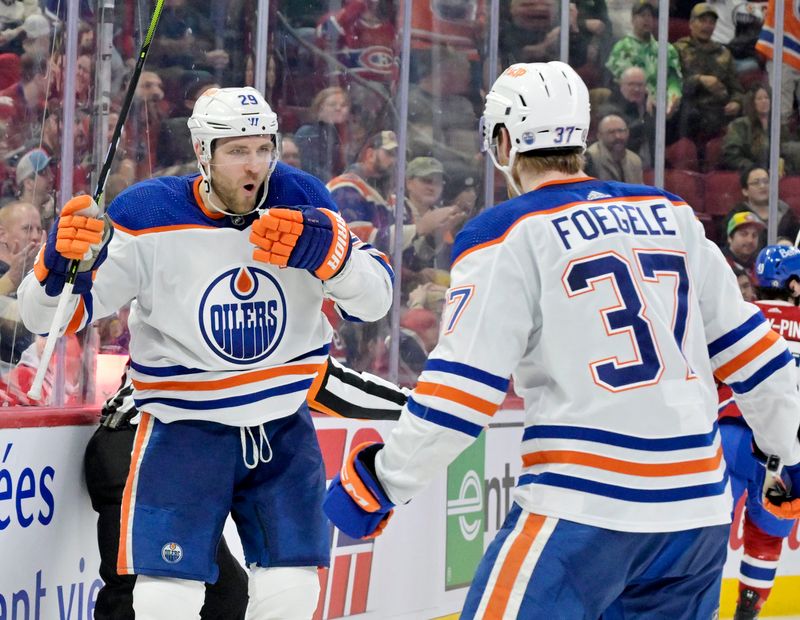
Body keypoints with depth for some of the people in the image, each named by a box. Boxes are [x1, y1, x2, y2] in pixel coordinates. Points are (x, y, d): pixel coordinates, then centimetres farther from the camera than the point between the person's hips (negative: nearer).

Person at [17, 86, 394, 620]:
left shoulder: (301, 200, -6)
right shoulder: (148, 216, -13)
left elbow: (375, 300, -7)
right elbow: (48, 316, -10)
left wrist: (326, 249, -27)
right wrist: (63, 261, -33)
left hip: (283, 428, 3)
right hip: (182, 430, -3)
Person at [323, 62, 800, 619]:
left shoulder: (507, 235, -3)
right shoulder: (674, 216, 13)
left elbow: (464, 388, -8)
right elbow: (747, 345, 17)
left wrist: (381, 483, 1)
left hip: (585, 508, -6)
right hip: (699, 502, 6)